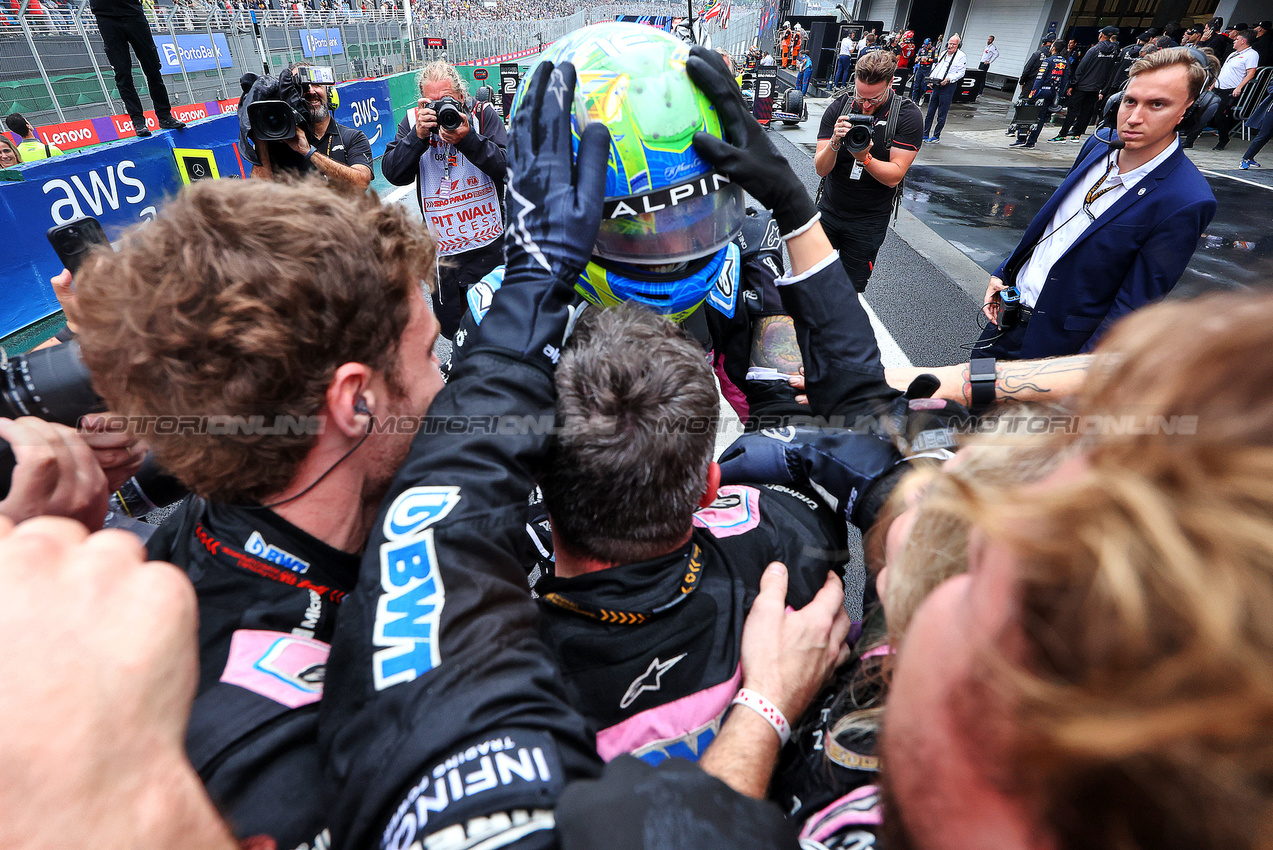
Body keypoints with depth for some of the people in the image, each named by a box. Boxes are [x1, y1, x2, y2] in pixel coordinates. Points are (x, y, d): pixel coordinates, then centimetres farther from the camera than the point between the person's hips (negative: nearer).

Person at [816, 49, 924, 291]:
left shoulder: (908, 115, -10)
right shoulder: (839, 107, -5)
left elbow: (894, 176, -16)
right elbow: (820, 169, -10)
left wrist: (864, 158, -32)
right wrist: (834, 143, -30)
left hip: (869, 221, -1)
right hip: (829, 210, 2)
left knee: (852, 289, 9)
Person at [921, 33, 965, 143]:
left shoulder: (961, 56, -3)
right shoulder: (943, 54, 17)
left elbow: (961, 73, -8)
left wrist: (948, 79, -21)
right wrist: (931, 78, 9)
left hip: (948, 86, -6)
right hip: (937, 85, 6)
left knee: (941, 115, -3)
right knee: (930, 111, 6)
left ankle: (936, 136, 4)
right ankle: (925, 134, 12)